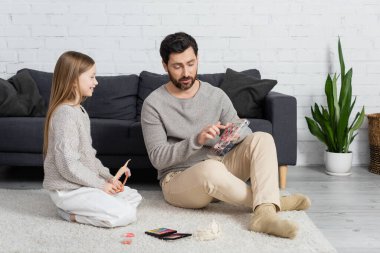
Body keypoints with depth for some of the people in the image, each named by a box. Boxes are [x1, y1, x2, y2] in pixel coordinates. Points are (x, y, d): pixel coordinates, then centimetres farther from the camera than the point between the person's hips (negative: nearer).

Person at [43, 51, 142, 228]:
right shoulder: (65, 113, -19)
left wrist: (108, 177, 6)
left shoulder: (80, 111, 13)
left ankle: (72, 207, 6)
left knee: (134, 197, 13)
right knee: (126, 214, -19)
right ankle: (70, 213, -6)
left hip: (84, 184, 10)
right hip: (68, 190, -10)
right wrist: (99, 184, -15)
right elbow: (68, 164, -24)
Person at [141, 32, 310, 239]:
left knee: (262, 139, -18)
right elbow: (158, 158, -14)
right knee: (211, 168, -39)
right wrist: (197, 140, -28)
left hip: (220, 169, 5)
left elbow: (246, 137, 3)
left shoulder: (216, 95, 3)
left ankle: (264, 213, -39)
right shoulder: (154, 104, -7)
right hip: (178, 179, -4)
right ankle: (273, 201, -17)